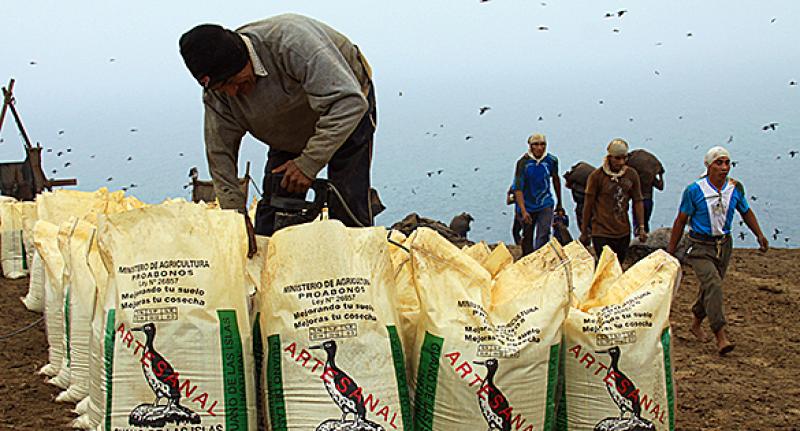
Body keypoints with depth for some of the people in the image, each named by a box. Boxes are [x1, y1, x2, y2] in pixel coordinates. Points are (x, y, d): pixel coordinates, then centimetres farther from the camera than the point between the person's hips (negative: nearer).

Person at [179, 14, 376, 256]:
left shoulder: (290, 39, -41)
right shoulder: (216, 93, -21)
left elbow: (349, 101, -44)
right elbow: (220, 154, -13)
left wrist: (309, 163, -42)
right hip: (290, 134, 5)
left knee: (348, 209, -14)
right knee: (273, 206, -3)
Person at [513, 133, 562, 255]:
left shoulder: (551, 160, -5)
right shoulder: (523, 162, -15)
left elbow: (555, 180, 13)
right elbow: (518, 188, -17)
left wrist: (559, 202, 22)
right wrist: (523, 211, -26)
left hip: (545, 205, 1)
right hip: (527, 206, -1)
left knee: (543, 237, -13)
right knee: (527, 237, 13)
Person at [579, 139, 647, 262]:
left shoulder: (632, 175, 4)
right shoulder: (597, 176, -8)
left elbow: (637, 201, 9)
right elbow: (588, 204, -2)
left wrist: (641, 227, 1)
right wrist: (584, 232, 2)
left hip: (624, 233, 4)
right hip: (602, 233, -4)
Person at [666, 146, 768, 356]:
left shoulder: (735, 188, -1)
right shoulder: (694, 190, -13)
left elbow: (746, 212, 17)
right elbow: (680, 221, -5)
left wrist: (759, 234, 3)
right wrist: (670, 251, -3)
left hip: (724, 244, 5)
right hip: (700, 246, -5)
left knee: (710, 287, 13)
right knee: (713, 284, -22)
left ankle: (696, 323, 40)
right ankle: (720, 337, -26)